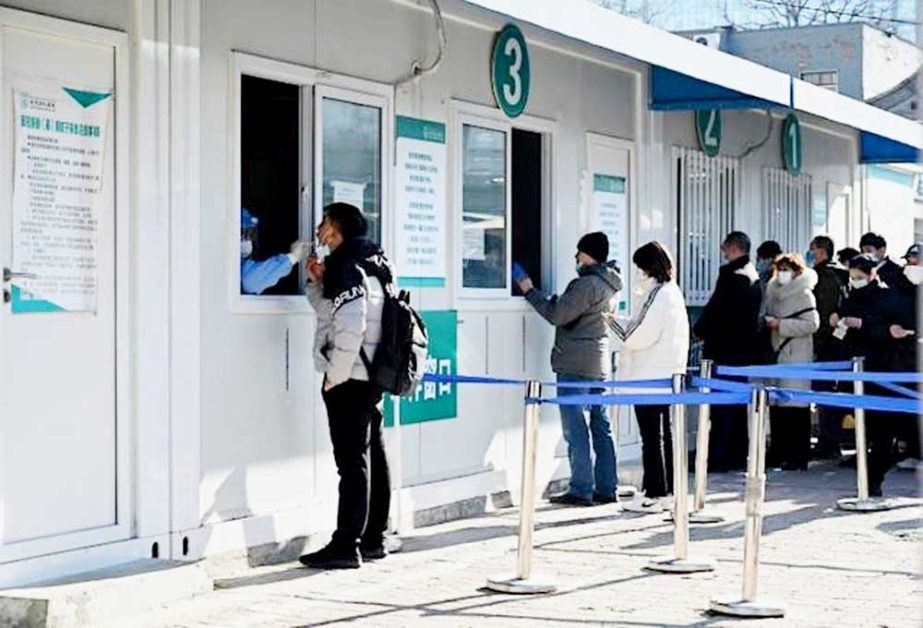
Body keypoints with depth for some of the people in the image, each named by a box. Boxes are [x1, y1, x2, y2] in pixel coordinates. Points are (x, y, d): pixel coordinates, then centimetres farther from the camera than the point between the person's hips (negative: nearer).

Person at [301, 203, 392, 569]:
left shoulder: (346, 268, -14)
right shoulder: (369, 265, 16)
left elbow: (350, 328, -24)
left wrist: (335, 376, -17)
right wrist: (317, 283, 9)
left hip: (349, 379, -10)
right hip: (370, 377, 10)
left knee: (352, 461, -9)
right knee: (372, 458, 14)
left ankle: (346, 546, -7)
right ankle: (373, 539, 22)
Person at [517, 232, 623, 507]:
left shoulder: (586, 284, -16)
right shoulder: (609, 284, 13)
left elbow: (557, 315, -13)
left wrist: (530, 290, -3)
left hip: (576, 365, -9)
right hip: (598, 364, 9)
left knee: (576, 428, -6)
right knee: (601, 427, 11)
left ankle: (581, 490, -6)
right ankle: (606, 489, 14)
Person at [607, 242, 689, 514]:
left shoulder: (657, 295, -16)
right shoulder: (673, 292, 14)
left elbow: (640, 335, -19)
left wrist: (614, 322, -5)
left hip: (650, 378, -10)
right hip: (668, 376, 10)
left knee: (652, 437, -5)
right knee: (665, 435, 13)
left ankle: (654, 494, -2)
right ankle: (667, 491, 18)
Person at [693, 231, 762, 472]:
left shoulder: (731, 274, -15)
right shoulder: (754, 277, 12)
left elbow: (715, 308, -17)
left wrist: (699, 329, 1)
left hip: (724, 348, -8)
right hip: (746, 348, 9)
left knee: (720, 405, -6)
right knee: (738, 404, 13)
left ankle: (718, 458, -6)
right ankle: (738, 456, 16)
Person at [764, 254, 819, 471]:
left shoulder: (804, 294, -5)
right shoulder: (774, 291, 16)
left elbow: (811, 323, -15)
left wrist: (780, 324, -16)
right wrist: (766, 322, 6)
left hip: (797, 357, -7)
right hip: (776, 353, 7)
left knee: (795, 407, -7)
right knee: (776, 405, 7)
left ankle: (798, 457, -4)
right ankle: (778, 453, 15)